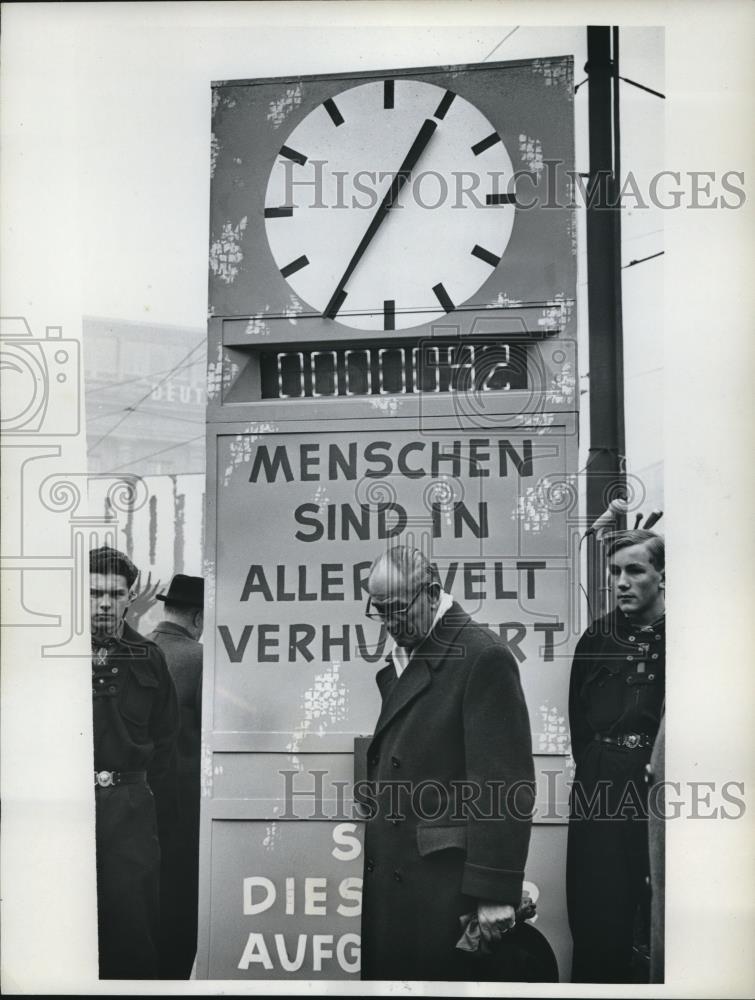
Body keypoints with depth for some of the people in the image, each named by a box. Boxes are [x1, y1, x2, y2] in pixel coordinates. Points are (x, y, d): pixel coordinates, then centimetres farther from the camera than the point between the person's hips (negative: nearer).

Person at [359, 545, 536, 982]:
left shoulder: (483, 656, -12)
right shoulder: (399, 660, 15)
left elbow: (503, 781, -16)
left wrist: (496, 891, -19)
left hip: (444, 880, -8)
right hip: (388, 877, 8)